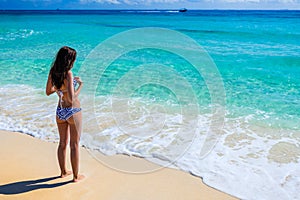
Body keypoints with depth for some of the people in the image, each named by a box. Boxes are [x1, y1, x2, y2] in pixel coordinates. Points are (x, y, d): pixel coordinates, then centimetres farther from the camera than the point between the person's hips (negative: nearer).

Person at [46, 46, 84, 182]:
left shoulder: (52, 72, -3)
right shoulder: (68, 74, -23)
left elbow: (48, 92, 10)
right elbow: (71, 99, -28)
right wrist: (80, 86, -11)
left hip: (60, 111, 6)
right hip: (73, 111, -6)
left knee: (63, 143, 21)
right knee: (74, 145, 8)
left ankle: (63, 172, 35)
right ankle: (76, 176, 19)